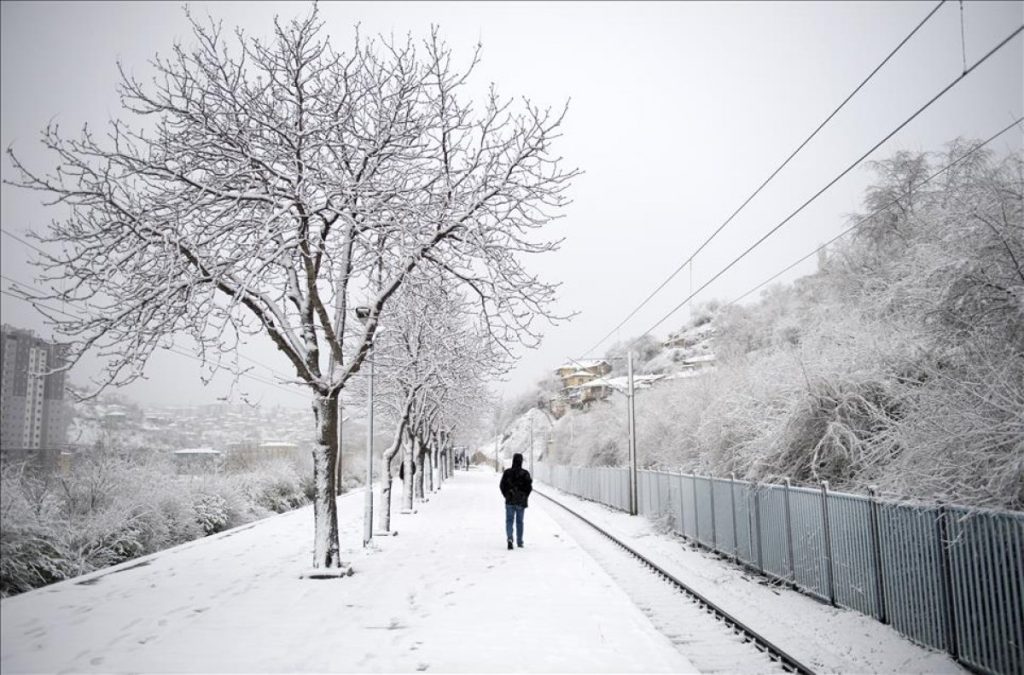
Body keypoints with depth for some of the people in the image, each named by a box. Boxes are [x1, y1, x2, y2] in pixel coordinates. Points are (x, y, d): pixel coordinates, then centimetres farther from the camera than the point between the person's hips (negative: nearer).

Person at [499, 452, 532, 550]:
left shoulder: (507, 472, -5)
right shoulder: (525, 473, -8)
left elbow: (502, 485, -3)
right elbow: (529, 487, -9)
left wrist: (506, 495, 10)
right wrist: (524, 496, 6)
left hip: (509, 501, 0)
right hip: (521, 502, 0)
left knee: (509, 520, 5)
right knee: (519, 521, 13)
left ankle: (509, 538, -19)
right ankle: (519, 542, 20)